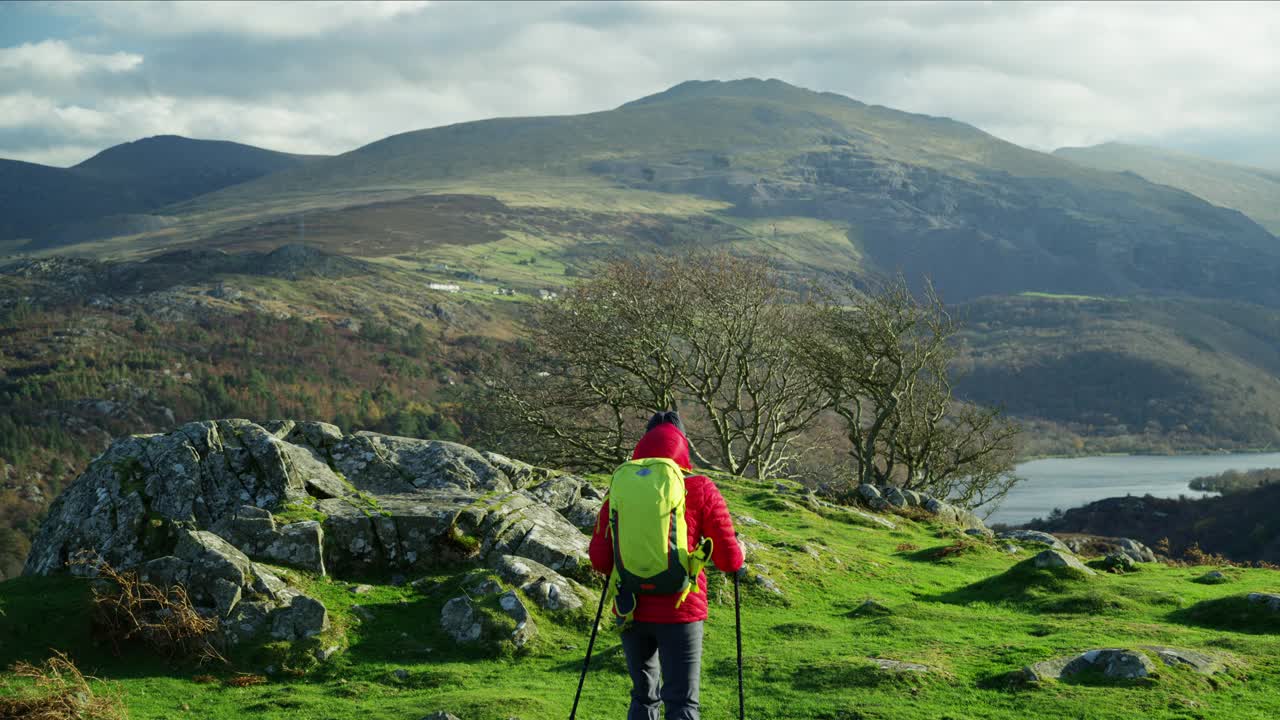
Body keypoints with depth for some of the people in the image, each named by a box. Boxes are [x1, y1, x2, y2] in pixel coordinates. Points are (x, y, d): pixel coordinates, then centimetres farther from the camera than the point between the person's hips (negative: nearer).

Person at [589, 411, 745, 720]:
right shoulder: (701, 489, -5)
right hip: (680, 611, -3)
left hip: (632, 610, 3)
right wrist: (739, 556, 18)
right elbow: (728, 560, -4)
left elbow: (600, 558, 0)